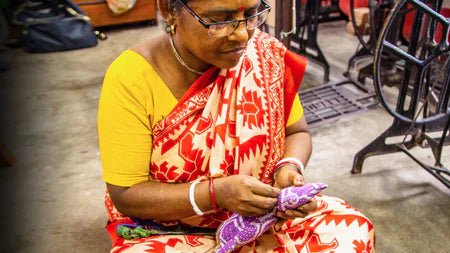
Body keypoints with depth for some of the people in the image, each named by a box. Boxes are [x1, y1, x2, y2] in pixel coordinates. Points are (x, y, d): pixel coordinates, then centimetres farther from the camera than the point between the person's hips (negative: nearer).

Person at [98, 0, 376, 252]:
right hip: (171, 230, -2)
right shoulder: (130, 77, -19)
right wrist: (215, 193, -29)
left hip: (260, 216, 4)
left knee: (352, 230, -16)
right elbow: (126, 195, -16)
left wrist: (290, 167, -19)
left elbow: (296, 131, 3)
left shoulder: (264, 54, -10)